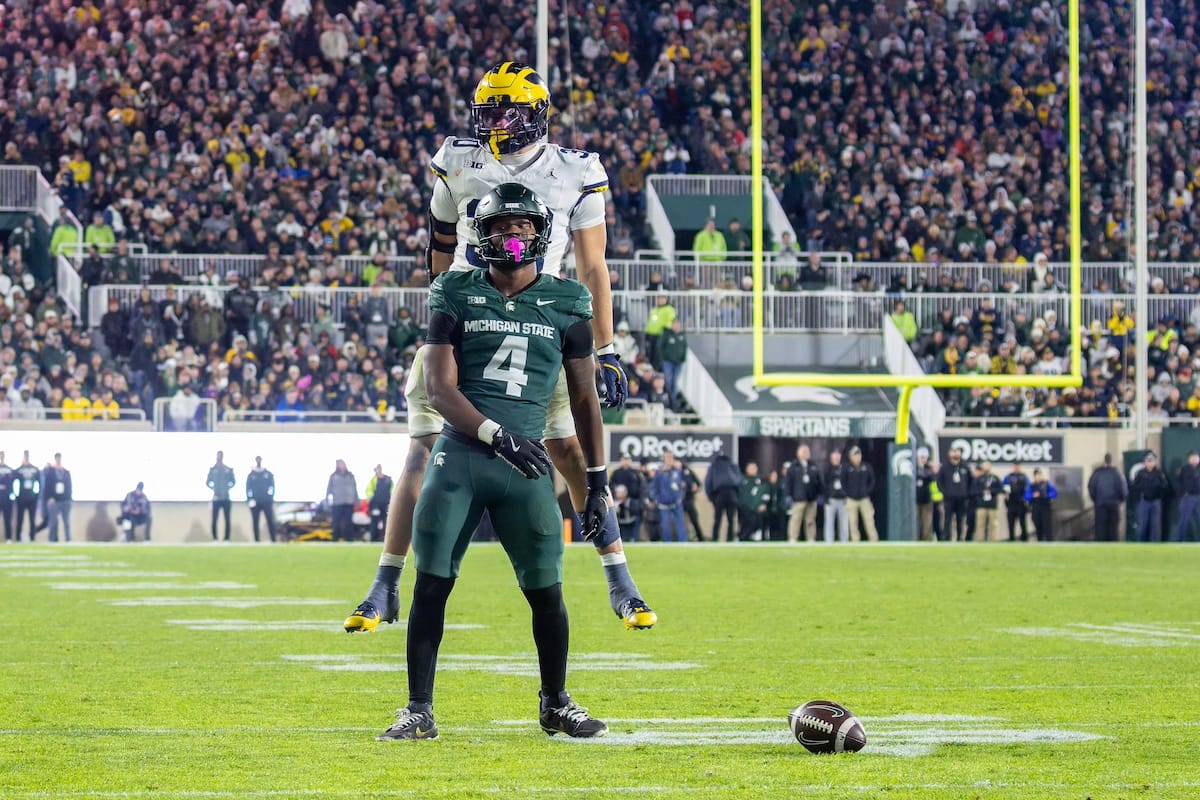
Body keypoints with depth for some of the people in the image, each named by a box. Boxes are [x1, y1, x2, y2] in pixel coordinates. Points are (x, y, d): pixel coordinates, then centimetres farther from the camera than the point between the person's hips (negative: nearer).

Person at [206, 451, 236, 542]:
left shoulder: (228, 469, 5)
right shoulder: (212, 469, 5)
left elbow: (233, 481, 8)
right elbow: (208, 482, 8)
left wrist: (227, 488, -5)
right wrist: (213, 489, -5)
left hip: (226, 498, 0)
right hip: (216, 498, 0)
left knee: (227, 519, -1)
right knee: (214, 519, -5)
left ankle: (227, 538, 2)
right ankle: (215, 538, 0)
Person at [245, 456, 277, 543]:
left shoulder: (268, 474, 10)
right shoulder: (251, 475, 10)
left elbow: (272, 486, 7)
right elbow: (248, 488, 5)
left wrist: (271, 497, -3)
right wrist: (250, 499, -7)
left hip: (267, 501, 0)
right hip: (255, 502, 0)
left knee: (270, 521, -7)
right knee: (255, 522, -1)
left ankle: (273, 539, -7)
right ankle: (257, 540, 2)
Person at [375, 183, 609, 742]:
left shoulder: (566, 303, 8)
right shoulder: (458, 297, 5)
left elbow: (584, 398, 12)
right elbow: (439, 388, -4)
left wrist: (597, 482, 8)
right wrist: (496, 435, -18)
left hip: (524, 465, 0)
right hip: (459, 454, 0)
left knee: (546, 589, 0)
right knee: (430, 584, -4)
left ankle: (555, 705, 20)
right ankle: (419, 710, 5)